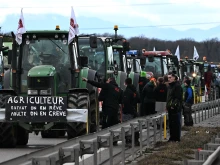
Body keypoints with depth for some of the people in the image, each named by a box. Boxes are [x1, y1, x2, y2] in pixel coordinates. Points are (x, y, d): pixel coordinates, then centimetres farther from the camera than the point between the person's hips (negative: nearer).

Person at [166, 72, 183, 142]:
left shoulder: (177, 86, -11)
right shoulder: (170, 86, 18)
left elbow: (178, 98, -17)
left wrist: (174, 105, -22)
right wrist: (167, 105, 14)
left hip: (175, 109, -9)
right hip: (170, 108, 9)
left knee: (176, 123, -4)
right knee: (171, 124, 12)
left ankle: (177, 138, -1)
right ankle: (172, 137, 18)